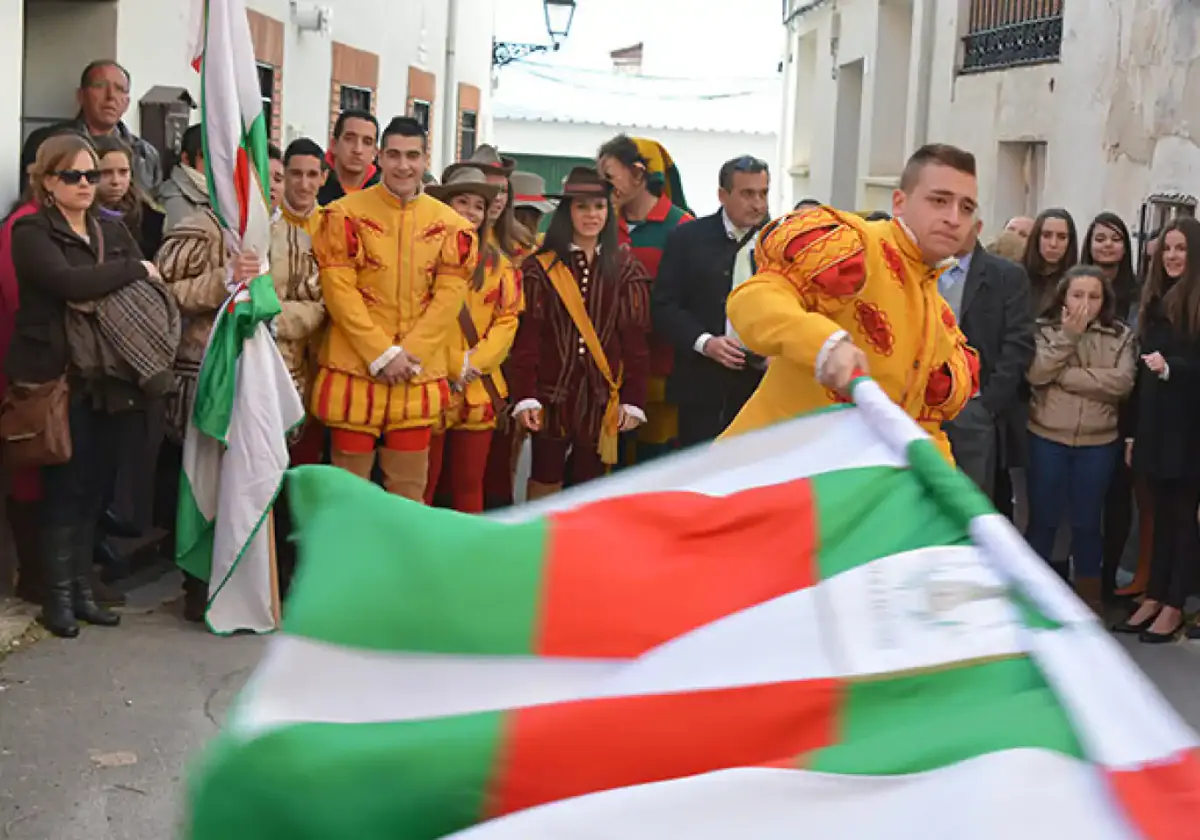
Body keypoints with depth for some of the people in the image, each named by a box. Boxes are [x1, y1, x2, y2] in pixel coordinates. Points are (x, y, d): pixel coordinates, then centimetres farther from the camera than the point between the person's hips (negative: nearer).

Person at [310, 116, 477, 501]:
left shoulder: (450, 224, 5)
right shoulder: (346, 215, -2)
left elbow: (449, 297, 0)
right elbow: (339, 291, -8)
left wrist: (408, 355, -11)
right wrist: (382, 354, -14)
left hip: (419, 376, 2)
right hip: (355, 371, -2)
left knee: (409, 490, 9)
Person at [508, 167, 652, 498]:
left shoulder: (625, 268, 4)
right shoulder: (541, 267, 0)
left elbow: (635, 338, 2)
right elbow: (527, 336, -4)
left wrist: (633, 399, -3)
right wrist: (524, 396, -11)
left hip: (601, 396, 1)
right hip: (552, 392, -1)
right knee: (545, 481, 5)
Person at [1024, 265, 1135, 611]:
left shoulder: (1120, 336, 2)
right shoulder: (1044, 329, 1)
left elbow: (1122, 381, -13)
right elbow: (1036, 373, -13)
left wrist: (1064, 375, -13)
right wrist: (1068, 335, -16)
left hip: (1098, 443, 1)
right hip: (1047, 439, -1)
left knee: (1087, 521, 10)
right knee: (1042, 518, 8)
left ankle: (1088, 597, 22)